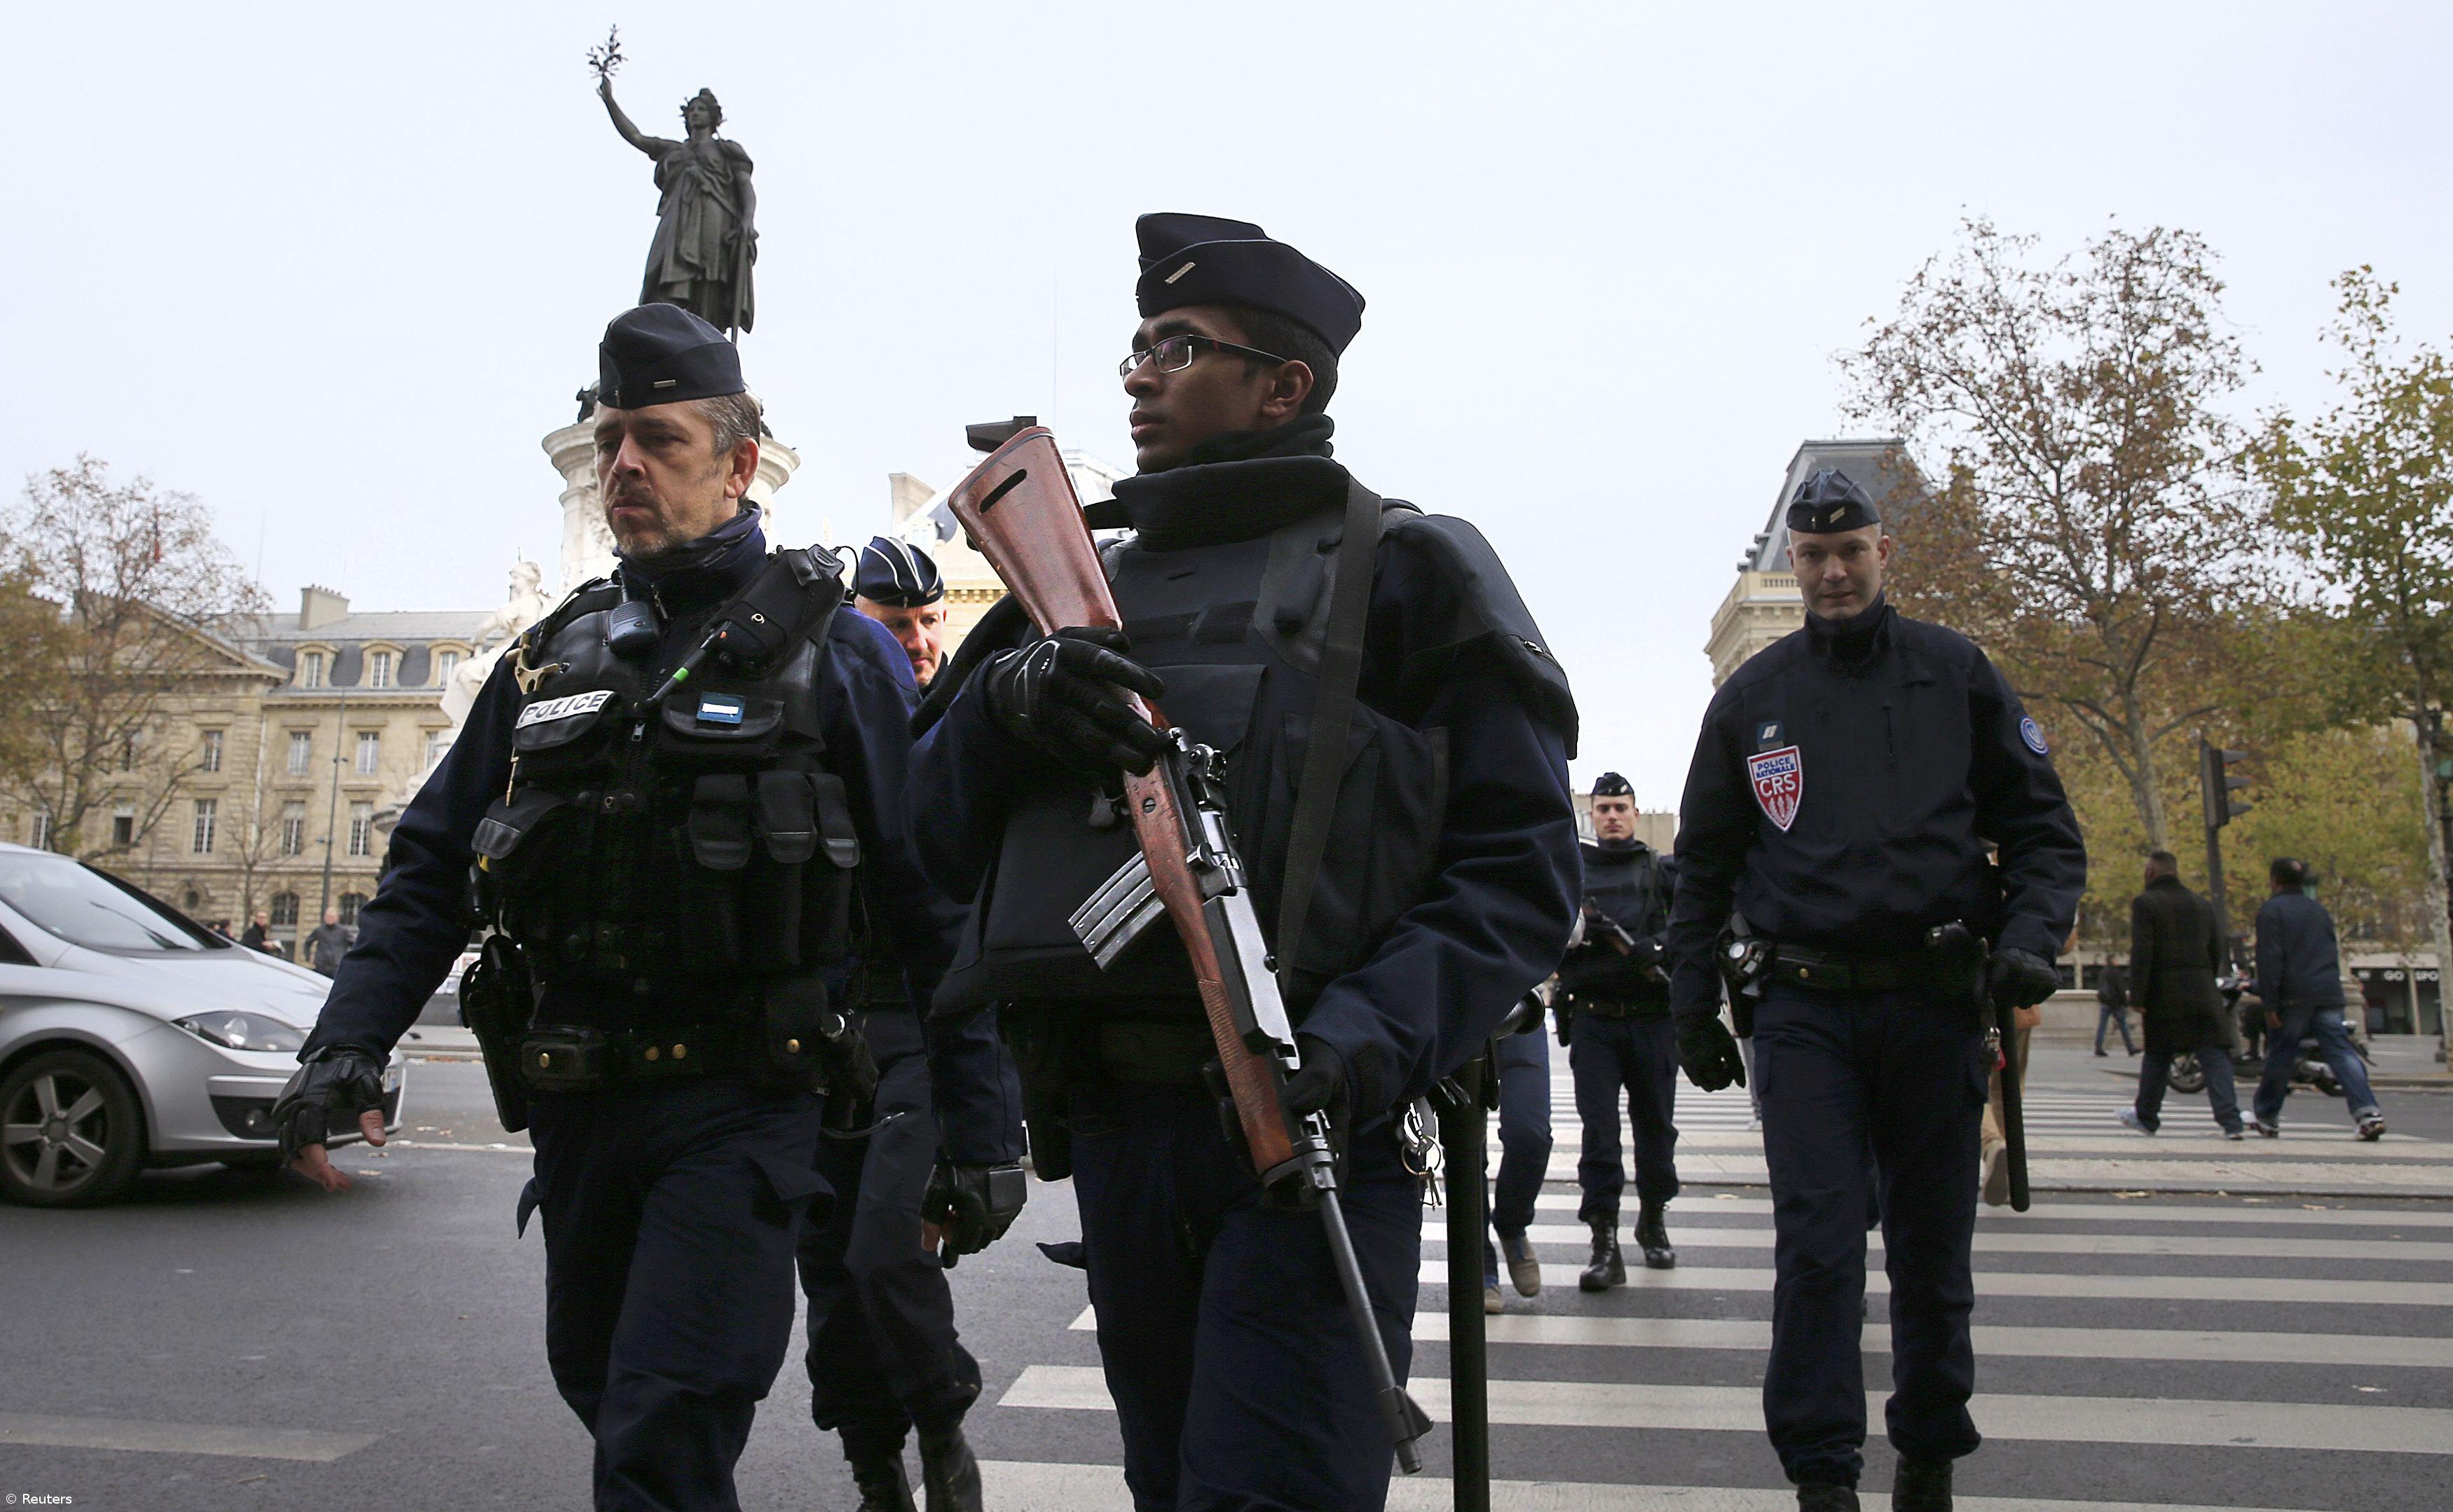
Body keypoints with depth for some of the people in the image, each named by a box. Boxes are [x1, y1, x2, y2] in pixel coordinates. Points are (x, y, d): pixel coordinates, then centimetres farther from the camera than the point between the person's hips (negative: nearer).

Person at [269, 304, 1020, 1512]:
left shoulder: (830, 649, -3)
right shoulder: (552, 659, 12)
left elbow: (931, 901, -6)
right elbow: (433, 869, 13)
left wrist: (976, 1128, -9)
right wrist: (349, 1041, -2)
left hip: (737, 1106, -6)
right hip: (575, 1104, 6)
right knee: (598, 1385, 21)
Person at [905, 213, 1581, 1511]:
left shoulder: (1406, 568, 1)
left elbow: (1519, 868, -6)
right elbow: (941, 844, 13)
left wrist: (1369, 1041, -22)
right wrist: (1001, 700, -8)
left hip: (1308, 1124, -6)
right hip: (1112, 1126, 6)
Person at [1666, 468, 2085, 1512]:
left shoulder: (1956, 674, 7)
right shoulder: (1751, 698, 9)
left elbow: (2044, 829, 8)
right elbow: (1704, 866, 13)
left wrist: (2030, 937, -10)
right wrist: (1693, 1006, 8)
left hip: (1935, 1004, 1)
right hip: (1804, 1008, 0)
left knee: (1932, 1249, 11)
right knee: (1818, 1244, -7)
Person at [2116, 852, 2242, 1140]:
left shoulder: (2145, 903, -4)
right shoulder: (2203, 905, 13)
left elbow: (2141, 953, -11)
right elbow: (2217, 952, 13)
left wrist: (2138, 997, -9)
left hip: (2164, 993, -3)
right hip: (2204, 993, 3)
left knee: (2157, 1057, 10)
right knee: (2215, 1056, -1)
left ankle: (2146, 1117, 22)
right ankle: (2230, 1120, -13)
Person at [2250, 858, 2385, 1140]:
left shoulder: (2271, 910, -5)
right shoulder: (2319, 909, 17)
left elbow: (2269, 959, -12)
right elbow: (2334, 952, 22)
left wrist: (2269, 1003, -12)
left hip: (2293, 997, -5)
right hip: (2329, 994, 5)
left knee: (2279, 1056, 6)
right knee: (2340, 1051, -1)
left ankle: (2267, 1118, 16)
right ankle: (2368, 1112, -18)